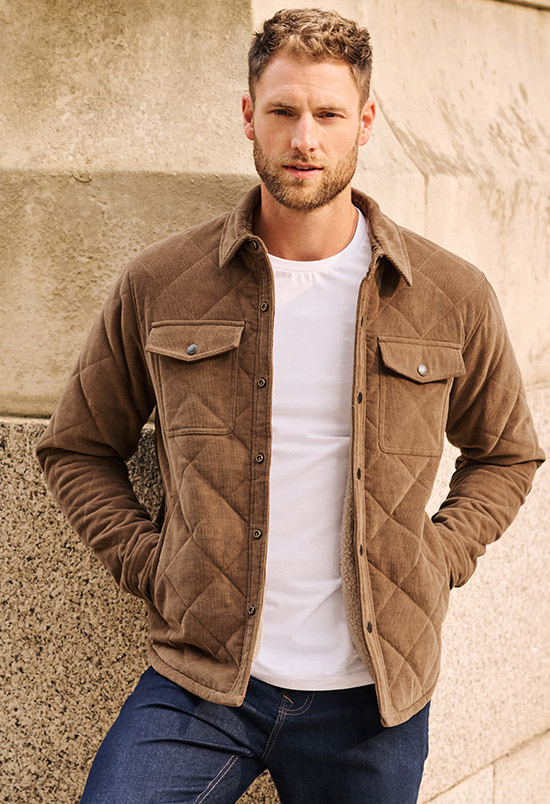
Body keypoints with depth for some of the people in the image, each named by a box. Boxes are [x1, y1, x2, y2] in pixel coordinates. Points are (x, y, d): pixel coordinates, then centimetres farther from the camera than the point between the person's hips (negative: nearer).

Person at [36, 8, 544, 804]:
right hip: (199, 680, 0)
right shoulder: (158, 286, -1)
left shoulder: (454, 297, 0)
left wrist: (434, 562, 1)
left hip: (372, 697, 1)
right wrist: (152, 567, -1)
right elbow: (77, 448, 11)